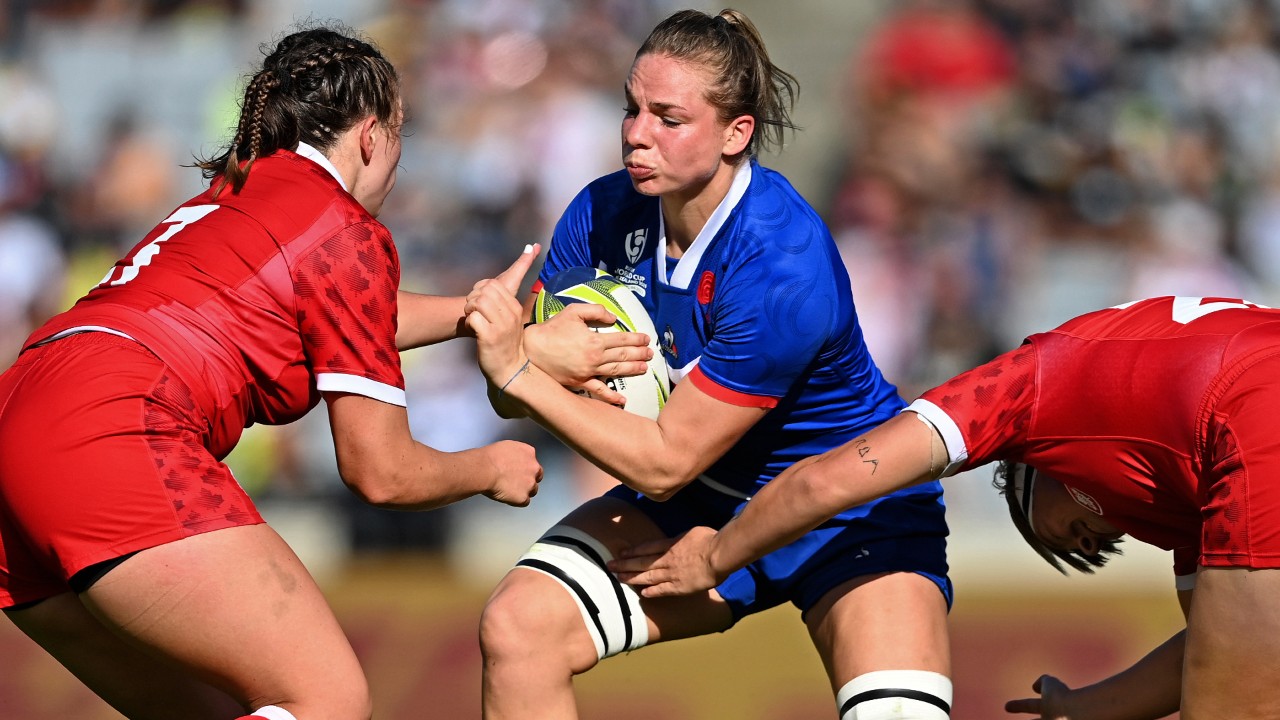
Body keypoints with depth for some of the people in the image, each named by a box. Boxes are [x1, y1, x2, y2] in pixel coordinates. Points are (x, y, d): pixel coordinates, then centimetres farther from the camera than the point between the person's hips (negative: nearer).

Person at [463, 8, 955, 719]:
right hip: (699, 505, 6)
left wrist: (518, 371, -28)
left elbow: (665, 463, -26)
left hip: (854, 519, -6)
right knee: (515, 628, -15)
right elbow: (511, 392, -5)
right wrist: (538, 349, -28)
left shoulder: (784, 268, -31)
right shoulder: (606, 212, -11)